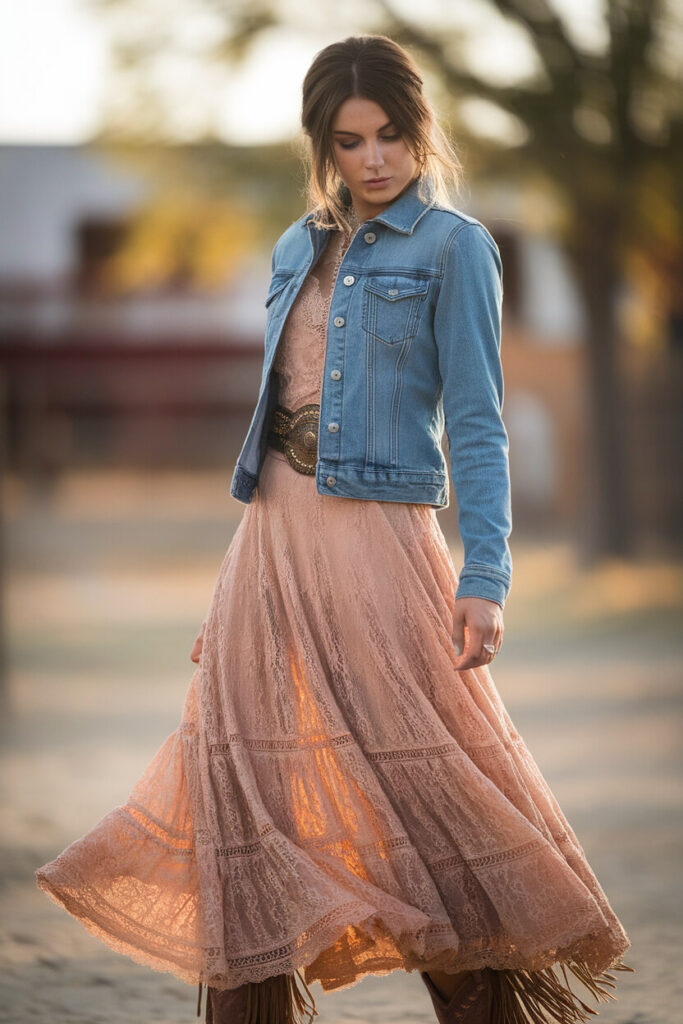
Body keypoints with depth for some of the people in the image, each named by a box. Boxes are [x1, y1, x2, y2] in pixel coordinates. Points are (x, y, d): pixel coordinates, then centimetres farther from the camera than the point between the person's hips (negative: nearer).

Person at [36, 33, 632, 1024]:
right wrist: (236, 588, 19)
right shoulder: (299, 248, 16)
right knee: (247, 789, 3)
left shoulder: (451, 246, -1)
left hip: (376, 533, -6)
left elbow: (476, 425, -6)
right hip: (273, 533, 6)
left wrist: (484, 575, -17)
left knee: (419, 790, -7)